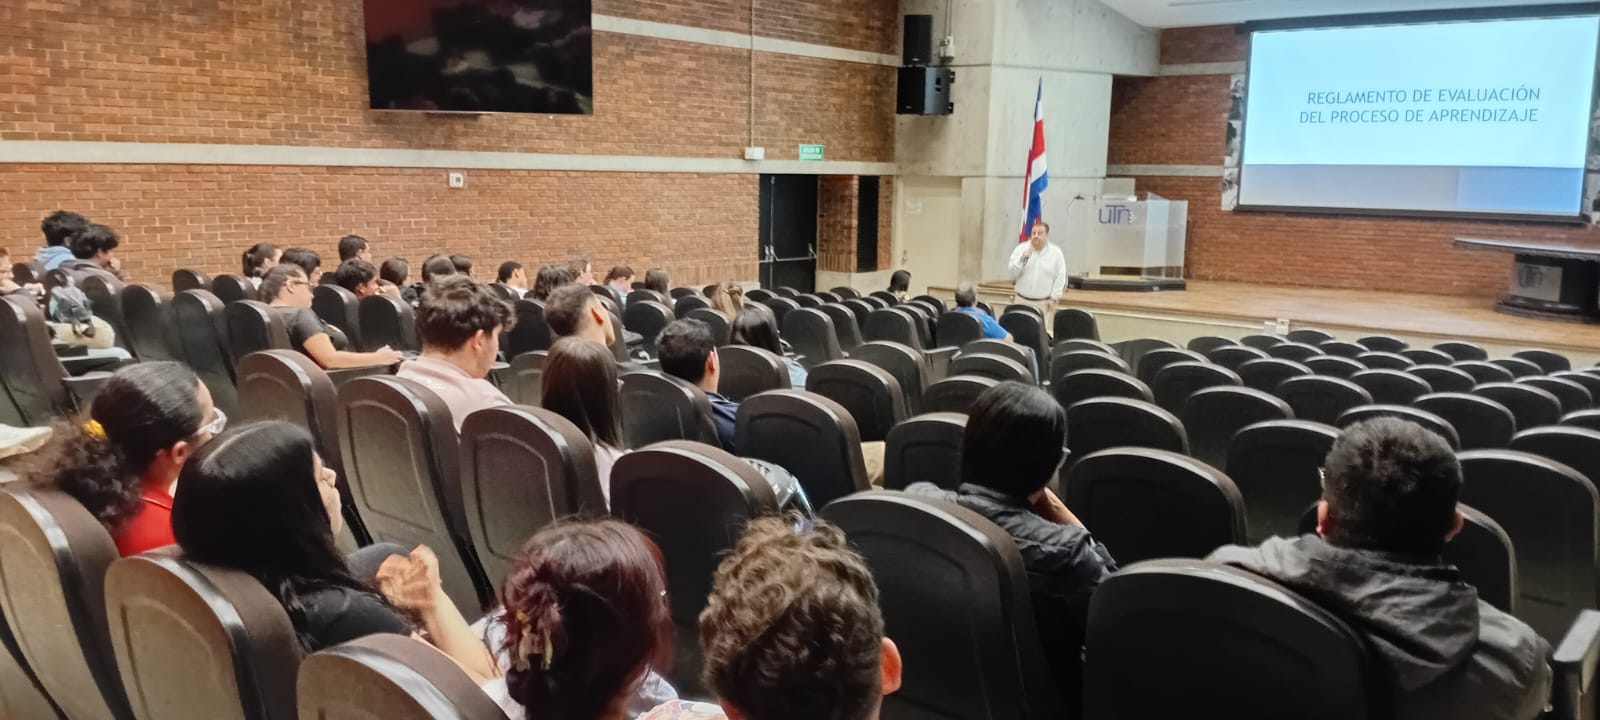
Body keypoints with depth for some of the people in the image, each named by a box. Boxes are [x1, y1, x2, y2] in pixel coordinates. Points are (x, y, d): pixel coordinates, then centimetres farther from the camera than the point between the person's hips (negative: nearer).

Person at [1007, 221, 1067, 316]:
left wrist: (1053, 298, -3)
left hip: (1044, 304, -1)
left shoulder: (1056, 253, 0)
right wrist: (1024, 258, -16)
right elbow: (1011, 273, -3)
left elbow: (1060, 278, 2)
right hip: (1021, 301, 1)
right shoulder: (1021, 249, 2)